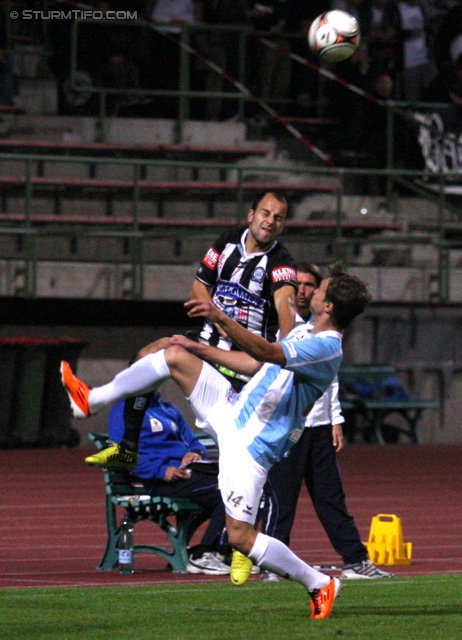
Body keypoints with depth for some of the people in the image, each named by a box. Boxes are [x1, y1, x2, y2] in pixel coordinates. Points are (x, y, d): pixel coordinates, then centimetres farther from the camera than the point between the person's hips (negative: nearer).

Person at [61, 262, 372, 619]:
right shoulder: (306, 332, 11)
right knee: (175, 356, 9)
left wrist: (221, 319, -47)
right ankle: (91, 401, 22)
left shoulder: (326, 349, -22)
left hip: (250, 445, -10)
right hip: (232, 412, 10)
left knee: (240, 537, -14)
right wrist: (202, 349, 28)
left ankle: (320, 586, 2)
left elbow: (268, 353, -38)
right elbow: (255, 363, 24)